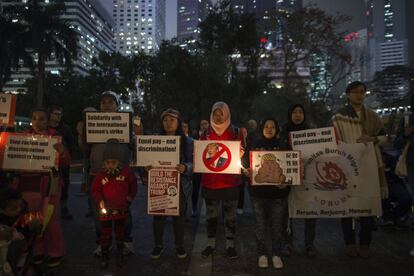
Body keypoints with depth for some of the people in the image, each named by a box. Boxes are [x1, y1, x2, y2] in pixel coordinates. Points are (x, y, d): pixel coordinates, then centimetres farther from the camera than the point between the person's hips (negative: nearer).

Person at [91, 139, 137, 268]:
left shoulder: (126, 172, -9)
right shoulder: (101, 175, -10)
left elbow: (133, 184, 6)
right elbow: (95, 190, -1)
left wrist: (130, 196, 2)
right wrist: (100, 200, -15)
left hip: (121, 209, 1)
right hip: (106, 209, 0)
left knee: (120, 232, 15)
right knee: (105, 233, 8)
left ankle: (120, 254, 32)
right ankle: (105, 255, 25)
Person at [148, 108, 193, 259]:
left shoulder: (187, 142, 0)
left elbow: (192, 162, -5)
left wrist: (185, 167, -26)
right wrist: (147, 167, -15)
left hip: (179, 184, -1)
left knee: (179, 216, 9)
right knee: (158, 216, 7)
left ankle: (179, 245, 27)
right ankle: (158, 245, 26)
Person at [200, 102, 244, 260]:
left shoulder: (236, 132, 2)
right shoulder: (206, 133, 6)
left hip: (230, 181, -1)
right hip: (209, 181, 1)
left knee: (230, 215, 8)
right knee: (211, 214, 11)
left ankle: (230, 245, 21)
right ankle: (210, 244, 24)